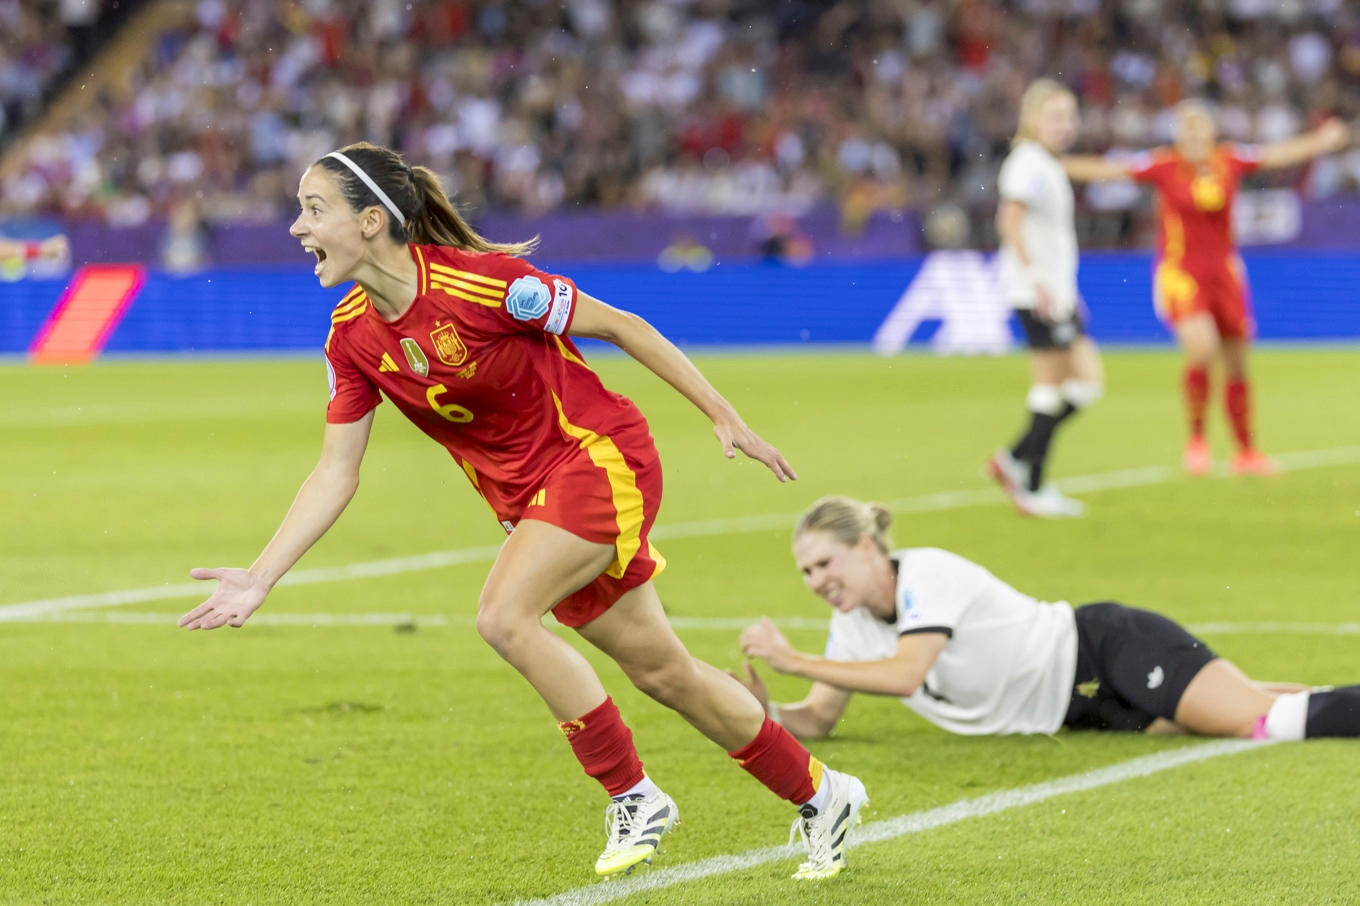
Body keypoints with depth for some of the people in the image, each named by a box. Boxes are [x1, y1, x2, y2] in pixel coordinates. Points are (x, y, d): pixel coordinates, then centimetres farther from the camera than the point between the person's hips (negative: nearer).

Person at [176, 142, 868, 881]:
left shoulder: (479, 281, -25)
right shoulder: (352, 338, -5)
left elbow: (619, 326, -14)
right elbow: (335, 473, 0)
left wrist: (723, 417, -9)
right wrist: (258, 580, -9)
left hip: (598, 458, -7)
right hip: (525, 495, 7)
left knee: (504, 615, -25)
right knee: (658, 669, 11)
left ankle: (632, 795, -9)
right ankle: (819, 794, 28)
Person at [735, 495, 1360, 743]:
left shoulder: (927, 575, -21)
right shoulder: (854, 625, 4)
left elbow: (905, 674, -34)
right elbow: (816, 721, 6)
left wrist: (794, 661, -33)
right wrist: (763, 707, -16)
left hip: (1108, 651, -8)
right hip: (1081, 709, 8)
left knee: (1264, 720, -21)